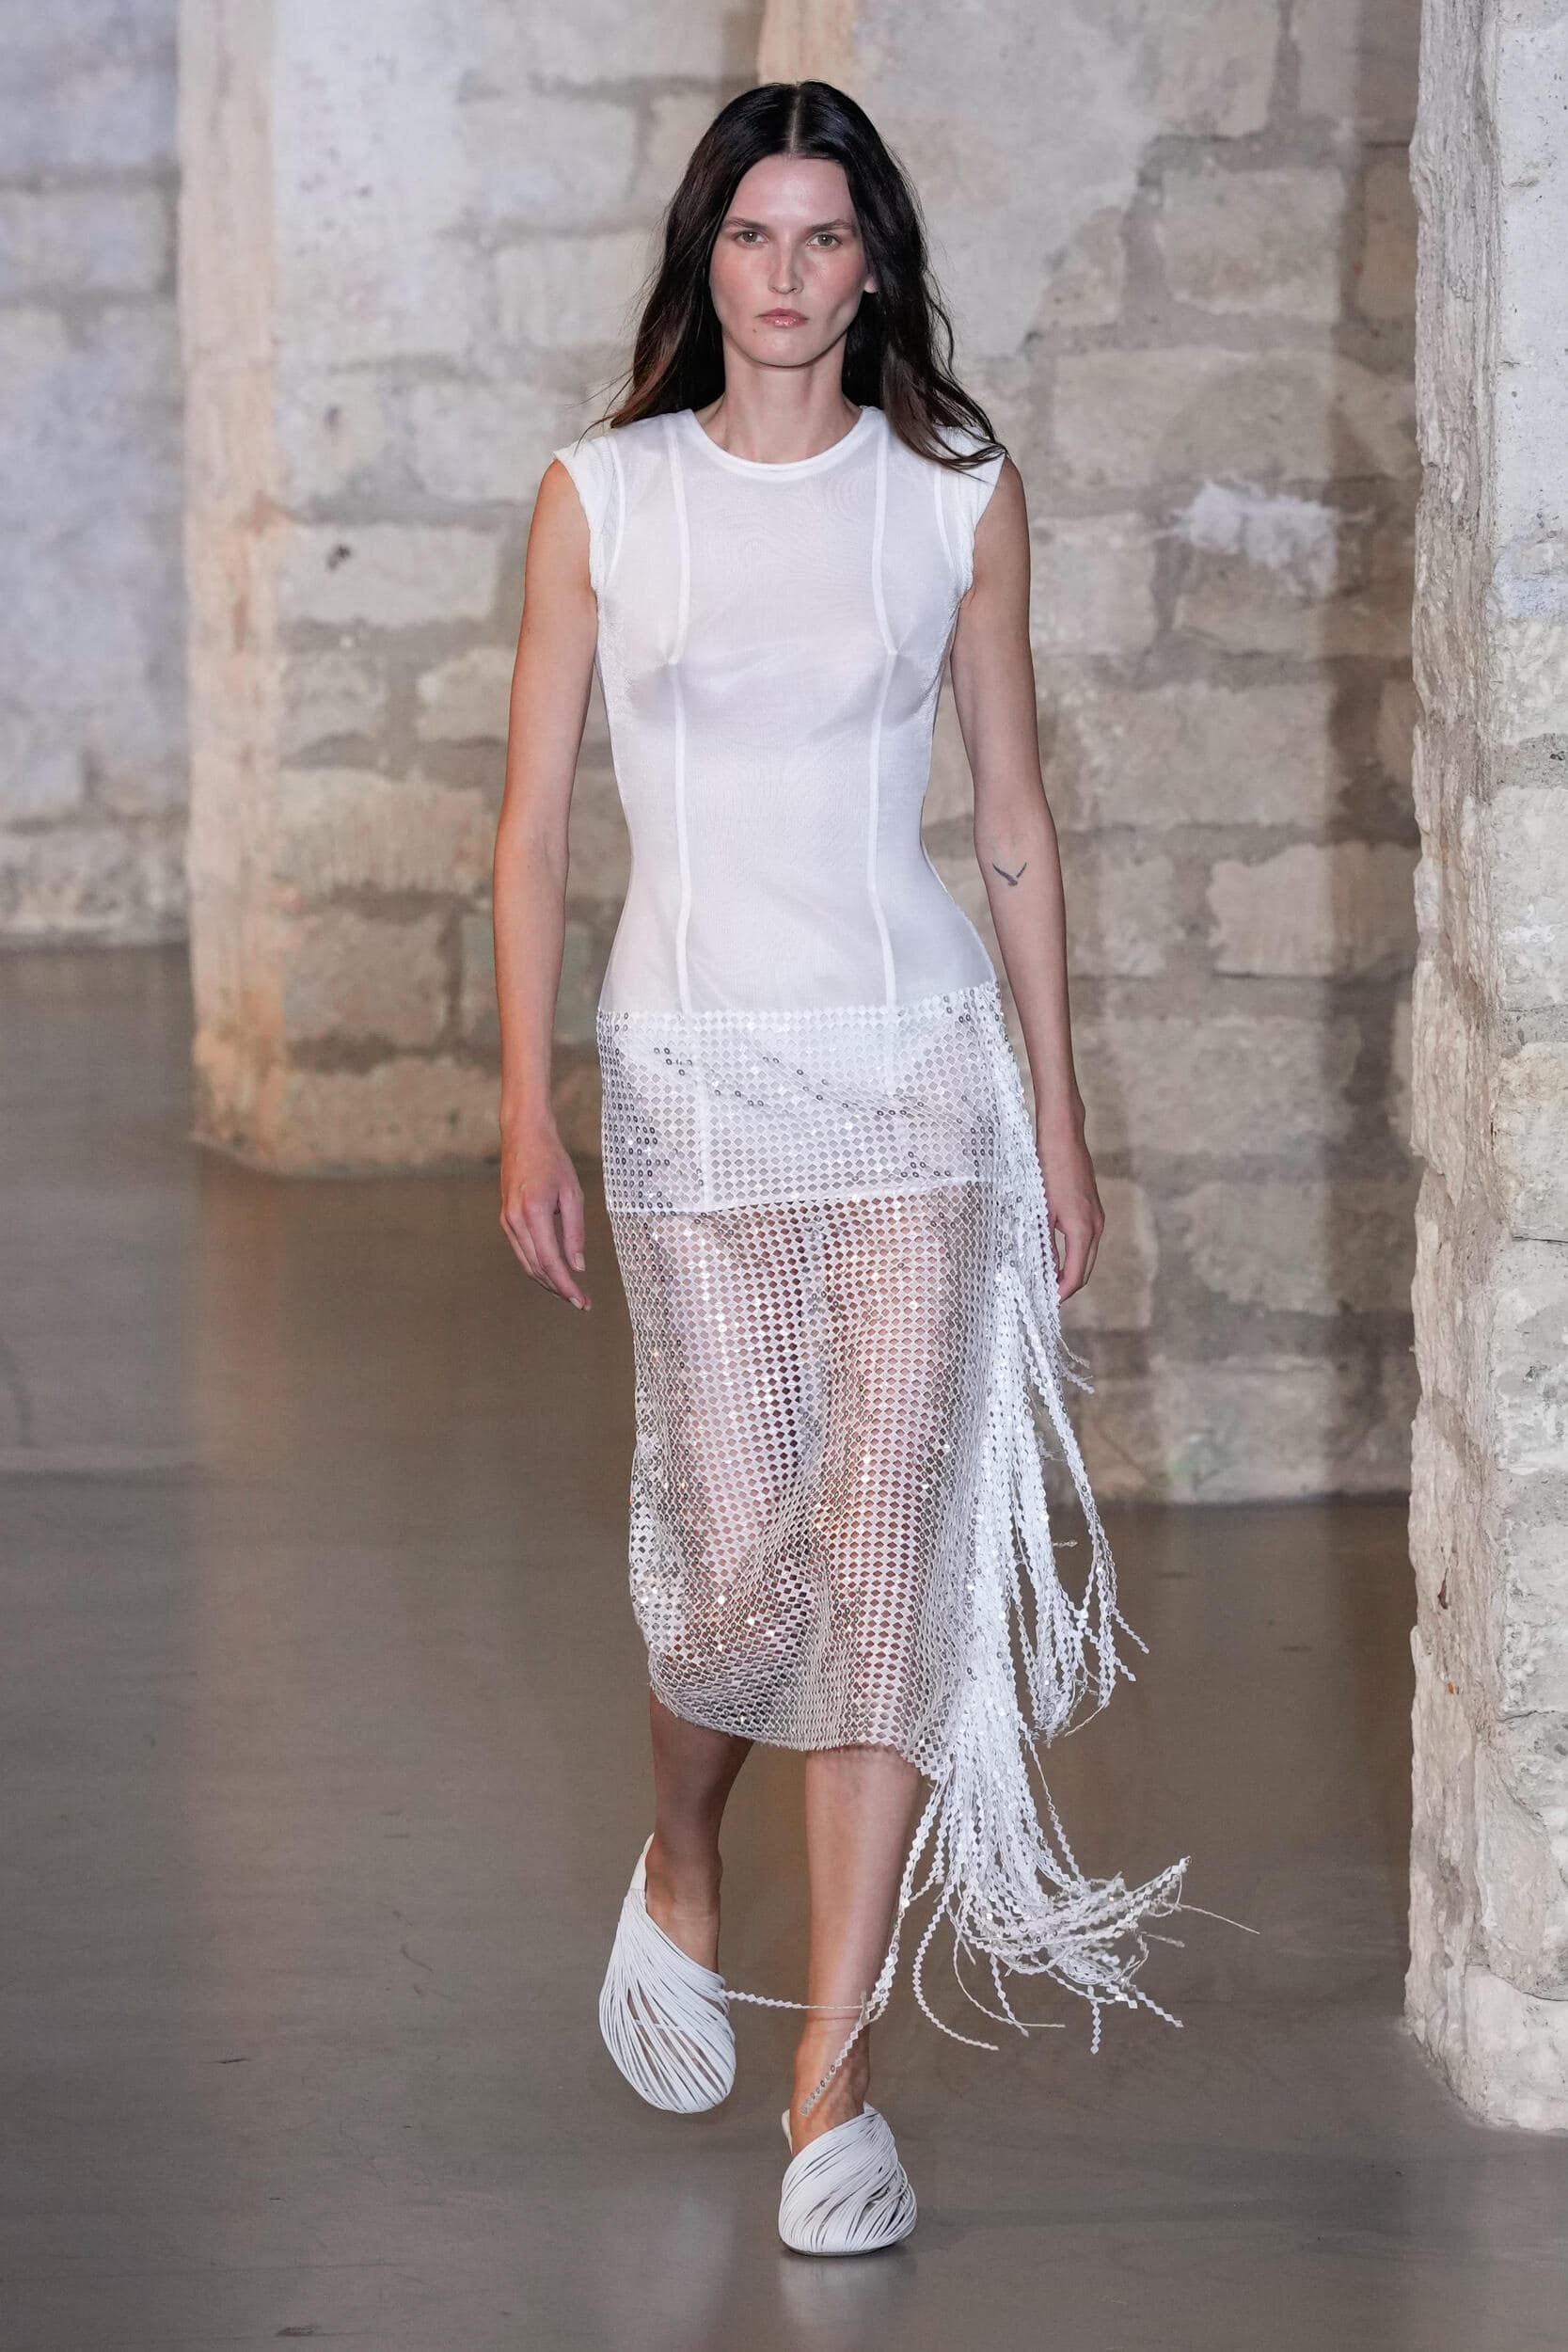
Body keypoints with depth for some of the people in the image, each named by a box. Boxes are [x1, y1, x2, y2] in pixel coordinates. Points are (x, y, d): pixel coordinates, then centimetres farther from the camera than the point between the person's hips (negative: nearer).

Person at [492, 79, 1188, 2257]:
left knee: (891, 1546, -6)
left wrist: (1060, 1116, 7)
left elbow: (1015, 813, 8)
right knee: (733, 1550, -2)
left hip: (918, 1065, 0)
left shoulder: (960, 493, 3)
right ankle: (678, 1875, 32)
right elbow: (534, 825, 4)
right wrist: (527, 1117, -3)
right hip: (692, 1072, 0)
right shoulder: (604, 495, 2)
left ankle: (835, 2080, 0)